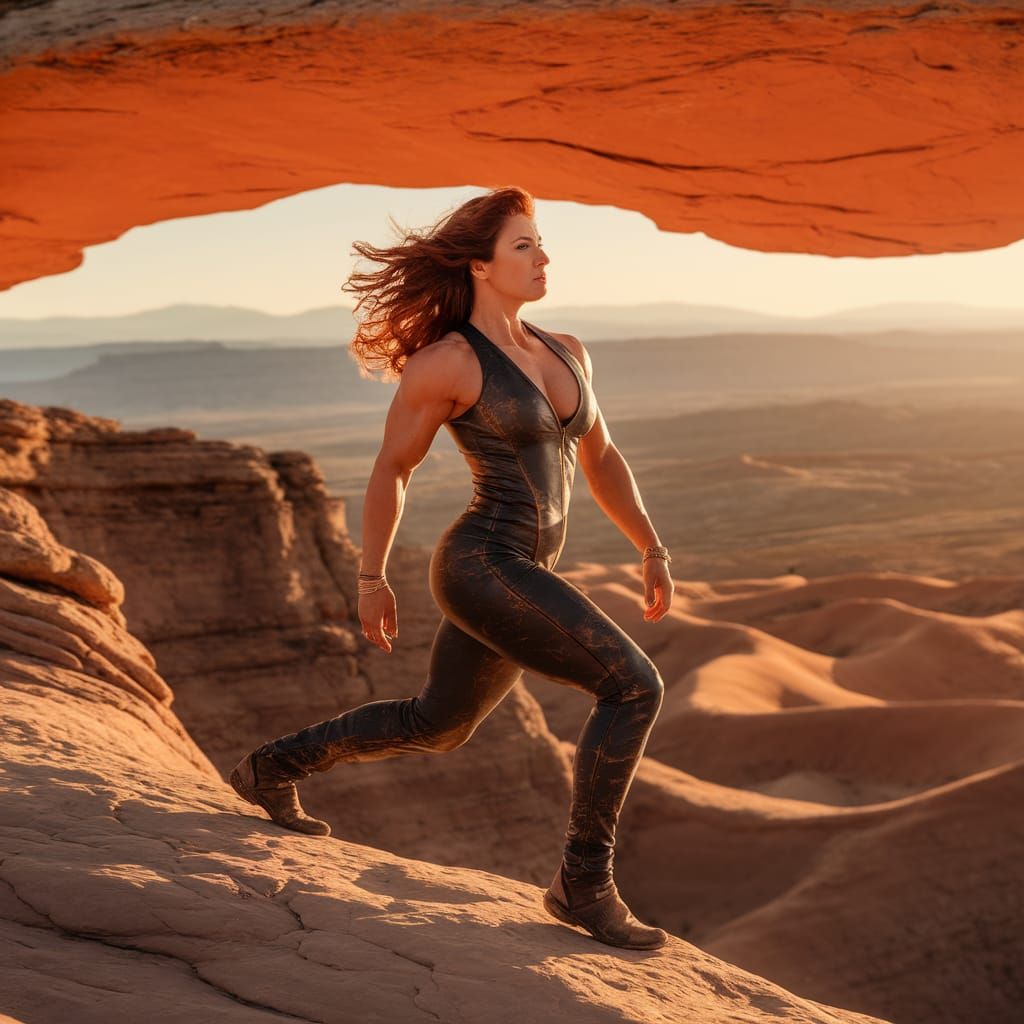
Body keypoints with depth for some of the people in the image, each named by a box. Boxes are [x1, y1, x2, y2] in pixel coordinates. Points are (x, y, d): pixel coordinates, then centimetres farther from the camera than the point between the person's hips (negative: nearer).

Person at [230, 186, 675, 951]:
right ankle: (585, 881, -6)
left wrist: (654, 551, 13)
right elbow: (391, 469, -3)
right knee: (635, 686, -16)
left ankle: (273, 769, 40)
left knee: (435, 727, 24)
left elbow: (599, 456, 19)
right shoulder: (445, 361, -12)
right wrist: (372, 579, 2)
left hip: (523, 575, 9)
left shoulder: (564, 352, 10)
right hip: (483, 570, -9)